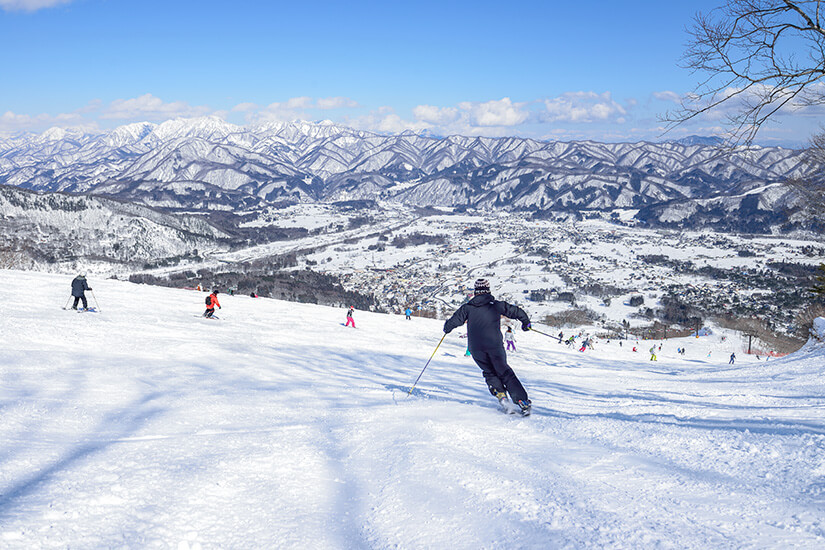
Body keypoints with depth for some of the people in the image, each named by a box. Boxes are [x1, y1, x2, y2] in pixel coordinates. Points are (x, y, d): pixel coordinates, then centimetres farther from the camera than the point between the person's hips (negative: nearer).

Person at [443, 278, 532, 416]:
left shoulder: (467, 307, 5)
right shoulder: (496, 305, 6)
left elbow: (454, 321, 5)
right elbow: (516, 311, 10)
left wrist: (447, 328, 28)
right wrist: (526, 322, 28)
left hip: (476, 348, 0)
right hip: (495, 345, 0)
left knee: (489, 372, 21)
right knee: (504, 372, 8)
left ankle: (500, 393, -1)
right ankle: (522, 401, -1)